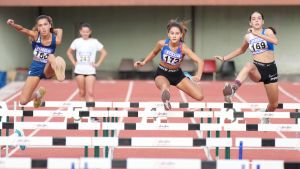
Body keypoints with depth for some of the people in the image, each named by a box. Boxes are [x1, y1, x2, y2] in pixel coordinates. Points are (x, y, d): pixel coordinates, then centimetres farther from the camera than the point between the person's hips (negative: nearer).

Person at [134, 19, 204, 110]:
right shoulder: (162, 44, -19)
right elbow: (154, 52, 7)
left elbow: (200, 61, -29)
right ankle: (166, 103, -11)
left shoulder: (183, 48, -23)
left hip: (177, 74, 2)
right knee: (165, 87, -43)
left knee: (199, 96, -5)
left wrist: (198, 76, -45)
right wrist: (143, 62, 1)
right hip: (162, 74, -2)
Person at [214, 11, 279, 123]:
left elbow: (275, 41, -27)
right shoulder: (248, 37, 5)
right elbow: (241, 50, 27)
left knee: (274, 105, 7)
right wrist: (224, 58, 23)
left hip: (270, 69, 0)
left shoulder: (268, 31, -3)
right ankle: (233, 88, -60)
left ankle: (266, 117, 42)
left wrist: (257, 34, -33)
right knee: (249, 66, -39)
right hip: (257, 69, 0)